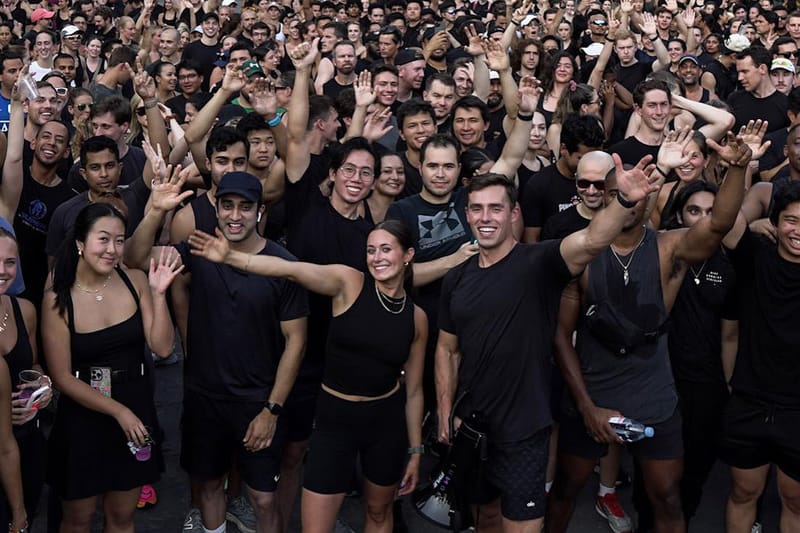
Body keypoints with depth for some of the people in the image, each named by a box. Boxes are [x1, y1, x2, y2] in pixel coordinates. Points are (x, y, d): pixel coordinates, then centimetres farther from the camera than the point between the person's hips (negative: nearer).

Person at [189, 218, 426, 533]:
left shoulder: (416, 317, 0)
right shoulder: (349, 283, -9)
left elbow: (414, 390, 7)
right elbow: (292, 270, -25)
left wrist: (415, 450, 9)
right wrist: (230, 258, -38)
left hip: (387, 422, 2)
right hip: (334, 418, -2)